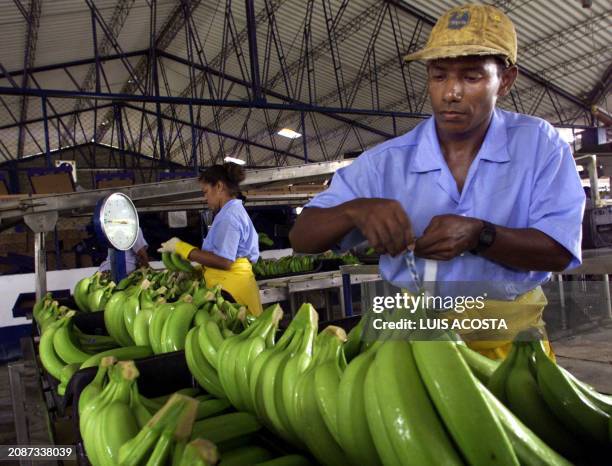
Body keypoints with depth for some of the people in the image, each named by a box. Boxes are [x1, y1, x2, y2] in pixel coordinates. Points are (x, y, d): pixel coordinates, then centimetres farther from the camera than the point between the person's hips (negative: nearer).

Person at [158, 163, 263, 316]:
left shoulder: (229, 215, -10)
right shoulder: (235, 211, 20)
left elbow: (223, 261, -21)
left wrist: (181, 247, -15)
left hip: (231, 289, -9)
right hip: (230, 285, 9)